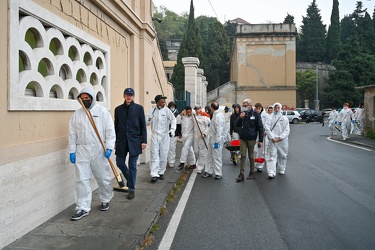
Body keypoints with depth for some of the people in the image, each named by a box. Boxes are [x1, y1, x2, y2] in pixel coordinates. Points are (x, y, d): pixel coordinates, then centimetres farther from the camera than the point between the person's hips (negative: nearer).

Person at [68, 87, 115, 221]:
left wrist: (109, 147, -12)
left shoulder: (102, 111, -2)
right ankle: (83, 208, 11)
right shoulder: (77, 114, 7)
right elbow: (72, 134, 9)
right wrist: (72, 151, 4)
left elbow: (110, 131, -5)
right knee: (81, 179, 0)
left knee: (103, 178, 9)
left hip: (99, 150, -2)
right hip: (81, 151, 2)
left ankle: (106, 200, 33)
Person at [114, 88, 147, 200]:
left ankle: (132, 189, 12)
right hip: (121, 140, 3)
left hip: (134, 140, -3)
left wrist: (144, 140, -6)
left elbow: (143, 126, 0)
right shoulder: (118, 109, 8)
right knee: (120, 163, 7)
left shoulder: (139, 108, 1)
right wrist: (115, 140, 8)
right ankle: (130, 178, 35)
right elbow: (116, 126, 11)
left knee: (132, 165, 0)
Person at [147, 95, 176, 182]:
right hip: (155, 135, 0)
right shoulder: (152, 111, 2)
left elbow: (173, 119, -4)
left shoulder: (167, 110, -2)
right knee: (154, 155, -3)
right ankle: (154, 174, -2)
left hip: (165, 135, 0)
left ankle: (161, 172, 22)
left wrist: (172, 129, -18)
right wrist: (149, 120, -18)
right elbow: (147, 123, 5)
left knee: (163, 155, 7)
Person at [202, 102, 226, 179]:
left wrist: (217, 141, -22)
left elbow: (219, 129, -22)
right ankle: (208, 171, 27)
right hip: (211, 138, 10)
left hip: (216, 139, -10)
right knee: (210, 156, 16)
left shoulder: (219, 116, -18)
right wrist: (205, 133, 7)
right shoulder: (214, 115, 14)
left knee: (217, 157, -1)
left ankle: (218, 173, 10)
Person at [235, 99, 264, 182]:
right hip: (242, 138, 3)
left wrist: (260, 140, -9)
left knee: (251, 156, 8)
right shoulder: (242, 114, 6)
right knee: (243, 156, 1)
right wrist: (240, 118, -12)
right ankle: (241, 174, 3)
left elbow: (260, 128, -5)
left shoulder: (255, 114, -6)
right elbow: (236, 125, 6)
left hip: (251, 139, -3)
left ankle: (252, 173, 21)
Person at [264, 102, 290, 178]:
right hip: (272, 140, -2)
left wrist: (280, 137, -12)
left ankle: (282, 169, 31)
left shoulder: (284, 118, 6)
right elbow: (267, 129, -6)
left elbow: (287, 130, 0)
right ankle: (271, 172, -12)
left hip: (282, 140, 2)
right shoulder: (270, 118, 2)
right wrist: (272, 138, -15)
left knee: (283, 155, 13)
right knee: (271, 156, -9)